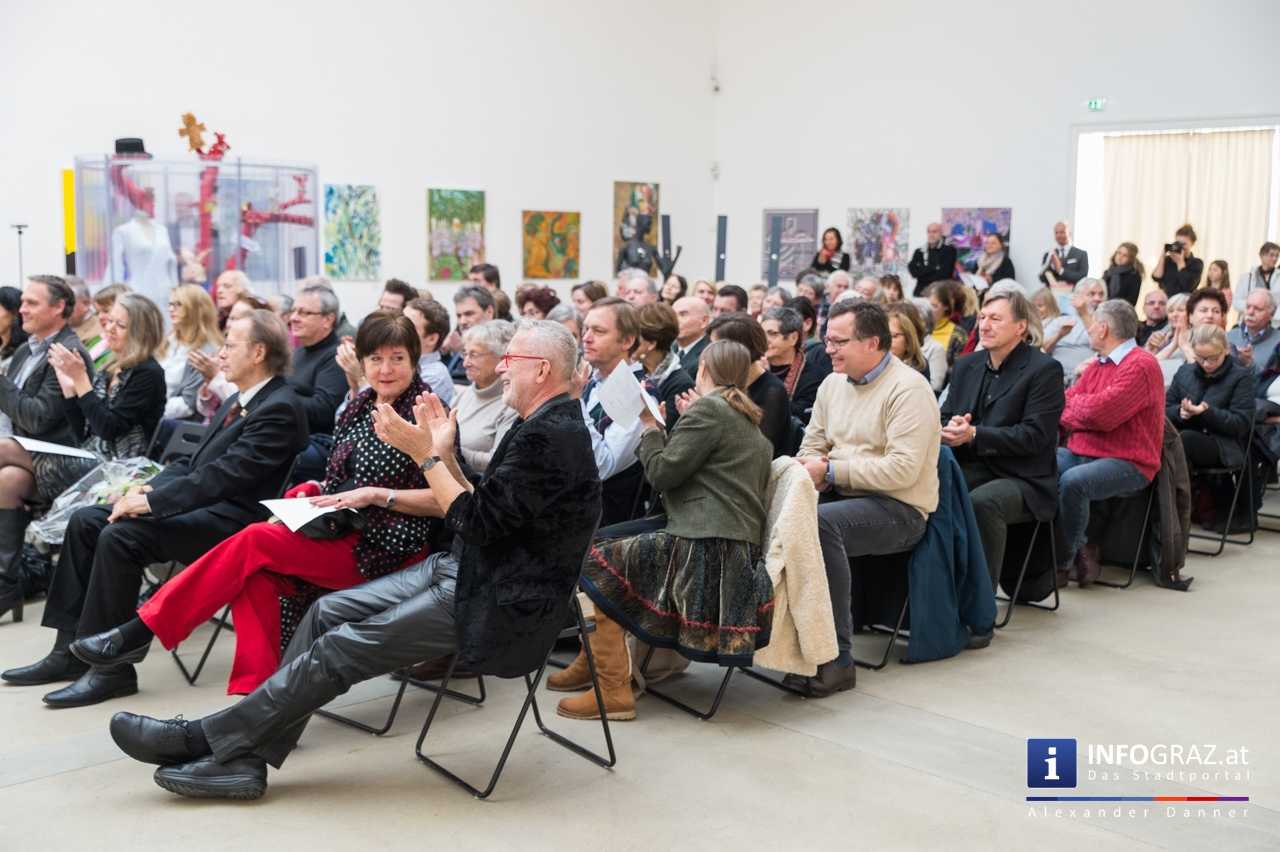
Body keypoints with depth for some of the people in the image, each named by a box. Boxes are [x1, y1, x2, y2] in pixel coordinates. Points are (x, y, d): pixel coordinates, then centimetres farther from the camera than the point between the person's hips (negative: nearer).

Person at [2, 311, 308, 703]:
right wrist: (150, 488, 2)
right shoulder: (239, 400, 17)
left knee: (119, 536, -26)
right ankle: (70, 649, 4)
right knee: (85, 521, 1)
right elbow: (194, 461, 20)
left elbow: (223, 475, -22)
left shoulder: (280, 408, -15)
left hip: (229, 519, -10)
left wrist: (151, 501, -20)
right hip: (203, 501, 10)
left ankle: (110, 667, -16)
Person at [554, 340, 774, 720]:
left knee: (595, 563, -6)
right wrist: (666, 429, 15)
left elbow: (662, 473, -11)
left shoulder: (708, 409, -9)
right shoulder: (748, 421, 21)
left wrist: (651, 425, 3)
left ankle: (613, 691, -7)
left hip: (707, 549, -10)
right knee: (599, 541, 17)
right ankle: (592, 661, 22)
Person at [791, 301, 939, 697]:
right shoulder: (833, 383, 13)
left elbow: (902, 469, -21)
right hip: (843, 496, 7)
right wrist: (811, 473, -7)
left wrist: (831, 470, -18)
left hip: (899, 510, -7)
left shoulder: (908, 389, -12)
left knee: (820, 523, -35)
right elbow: (812, 446, 17)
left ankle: (836, 657, -29)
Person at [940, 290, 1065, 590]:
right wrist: (949, 429, -10)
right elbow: (944, 416, 16)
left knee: (981, 502, -35)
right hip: (969, 470, 5)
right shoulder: (966, 365, 16)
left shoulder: (1045, 370, -4)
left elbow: (1034, 436, -12)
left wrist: (973, 434, -20)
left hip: (1021, 479, -5)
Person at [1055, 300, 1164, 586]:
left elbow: (1102, 412, -20)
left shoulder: (1141, 365, -11)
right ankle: (1079, 549, -5)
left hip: (1127, 463, -8)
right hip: (1080, 453, 8)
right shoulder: (1098, 366, 16)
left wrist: (1073, 403, -2)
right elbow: (1063, 404, 11)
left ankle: (1064, 562, -11)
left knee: (1073, 482, -33)